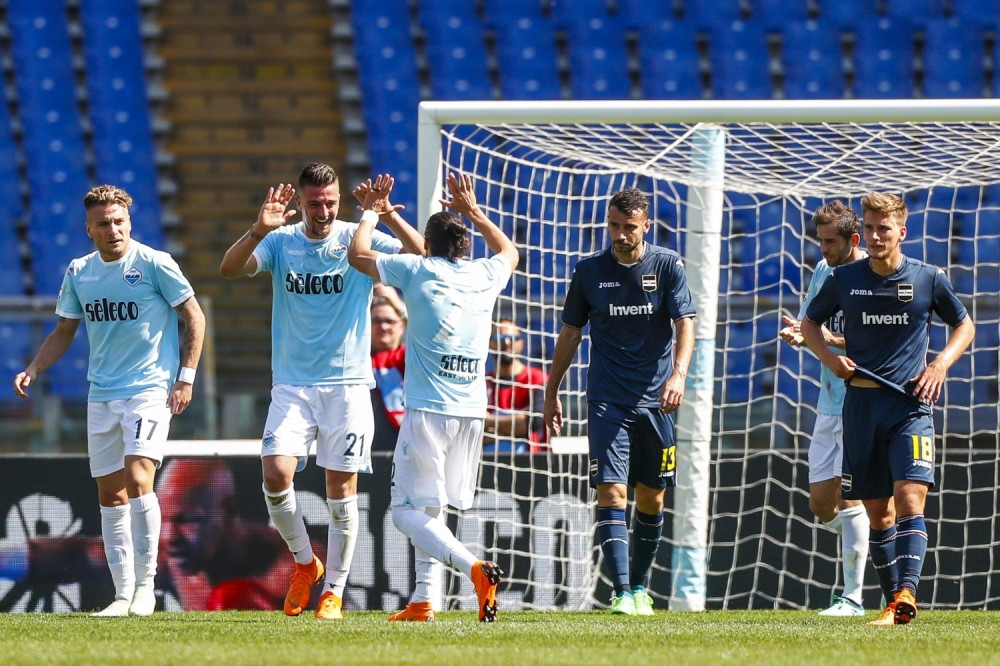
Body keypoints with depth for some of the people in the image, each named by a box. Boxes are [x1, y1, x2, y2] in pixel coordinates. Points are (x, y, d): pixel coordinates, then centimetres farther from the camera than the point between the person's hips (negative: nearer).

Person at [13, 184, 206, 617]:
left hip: (150, 389, -6)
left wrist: (186, 378, -7)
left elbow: (194, 317, -2)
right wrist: (33, 370, 5)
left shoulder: (155, 265, -8)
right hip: (101, 396, 6)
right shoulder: (79, 273, 7)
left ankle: (145, 585, -12)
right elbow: (64, 331, 18)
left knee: (137, 478, -20)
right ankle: (123, 594, 11)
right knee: (109, 494, 6)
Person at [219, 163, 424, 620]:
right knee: (275, 474, -14)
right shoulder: (280, 241, 2)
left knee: (341, 486, -2)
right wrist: (259, 230, -29)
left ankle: (333, 591, 8)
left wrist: (388, 216, -30)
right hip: (292, 385, 1)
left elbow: (421, 255, -14)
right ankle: (304, 562, 10)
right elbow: (230, 270, -13)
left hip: (347, 384, -1)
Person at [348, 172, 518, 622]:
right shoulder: (485, 275, 10)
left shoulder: (418, 271, -3)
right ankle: (422, 601, 14)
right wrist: (473, 211, 41)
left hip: (427, 411, -6)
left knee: (408, 511, -6)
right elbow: (509, 251, 35)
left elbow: (359, 254, 10)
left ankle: (475, 568, -27)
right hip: (472, 411, 6)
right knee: (430, 508, 18)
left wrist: (371, 211, 24)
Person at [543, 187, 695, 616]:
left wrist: (678, 375, -25)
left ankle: (640, 587, 25)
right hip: (607, 400, -1)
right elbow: (571, 333, 12)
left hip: (655, 400, 1)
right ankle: (621, 592, -21)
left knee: (651, 497, 8)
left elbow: (685, 324, -8)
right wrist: (552, 392, 15)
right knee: (611, 492, -15)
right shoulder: (589, 272, 3)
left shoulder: (667, 266, 0)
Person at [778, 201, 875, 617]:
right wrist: (797, 334, -5)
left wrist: (834, 340, -28)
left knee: (848, 495, -10)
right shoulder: (823, 271, 10)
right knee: (820, 504, 6)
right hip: (829, 404, 7)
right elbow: (809, 323, 18)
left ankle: (852, 597, -6)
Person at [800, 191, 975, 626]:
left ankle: (906, 594, -29)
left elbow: (964, 326, 16)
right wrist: (830, 358, 0)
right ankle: (894, 603, 14)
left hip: (911, 405, -2)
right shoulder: (844, 280, 4)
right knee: (877, 512, 6)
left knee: (909, 499, -19)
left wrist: (941, 363, -2)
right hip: (861, 405, 2)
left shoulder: (929, 279, 1)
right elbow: (809, 323, 19)